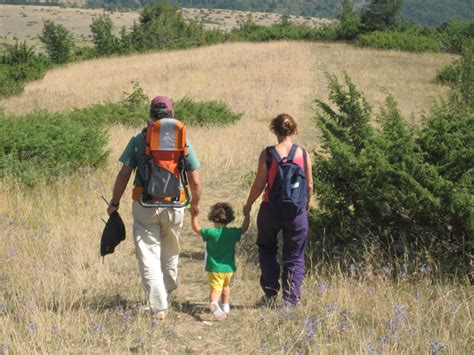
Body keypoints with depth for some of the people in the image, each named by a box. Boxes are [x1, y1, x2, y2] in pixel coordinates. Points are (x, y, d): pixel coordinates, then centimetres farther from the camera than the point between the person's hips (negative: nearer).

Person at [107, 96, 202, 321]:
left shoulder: (138, 140, -4)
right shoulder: (183, 141, 0)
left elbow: (124, 175, -5)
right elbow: (195, 181, 1)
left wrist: (114, 203, 6)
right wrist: (195, 203, 18)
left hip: (144, 206, -2)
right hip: (174, 206, 2)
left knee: (149, 256, 2)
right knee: (170, 253, 22)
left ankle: (158, 307, -3)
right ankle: (167, 292, 40)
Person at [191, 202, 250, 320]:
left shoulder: (210, 233, -13)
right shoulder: (233, 233, -2)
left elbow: (196, 228, -2)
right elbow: (244, 228, 17)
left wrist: (194, 215, 5)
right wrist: (247, 214, 27)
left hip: (214, 269, -3)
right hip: (229, 268, 3)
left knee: (215, 289, -11)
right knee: (225, 287, 26)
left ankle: (214, 303, -39)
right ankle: (226, 307, 33)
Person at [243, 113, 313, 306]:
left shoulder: (267, 154, -10)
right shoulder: (303, 154, -4)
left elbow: (259, 185, -8)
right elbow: (309, 185, 1)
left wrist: (248, 205, 8)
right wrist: (307, 202, 21)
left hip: (271, 209, -1)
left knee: (267, 250, 20)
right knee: (294, 256, 12)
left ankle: (270, 293, 17)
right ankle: (291, 298, 9)